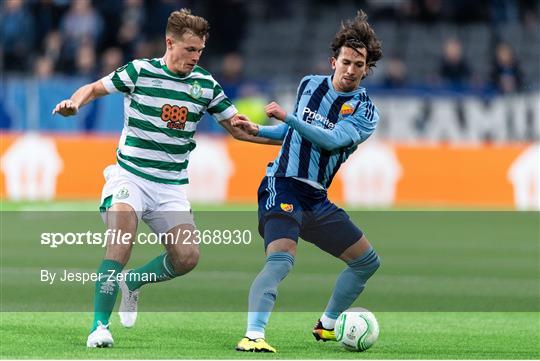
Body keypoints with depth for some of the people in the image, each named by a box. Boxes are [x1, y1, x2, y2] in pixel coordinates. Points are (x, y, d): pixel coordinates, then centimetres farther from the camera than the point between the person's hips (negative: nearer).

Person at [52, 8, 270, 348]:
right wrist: (75, 102, -18)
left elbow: (237, 126, 12)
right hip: (130, 175, -4)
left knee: (187, 257, -12)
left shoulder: (206, 85, 4)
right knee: (121, 246, -25)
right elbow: (94, 88, 4)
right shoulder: (140, 71, -6)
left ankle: (133, 282, 17)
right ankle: (100, 325, -17)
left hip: (172, 185, 4)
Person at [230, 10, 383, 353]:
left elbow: (331, 139, -19)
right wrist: (257, 130, 12)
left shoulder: (365, 111, -1)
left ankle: (328, 325, 29)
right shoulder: (310, 84, 5)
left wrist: (287, 117, -26)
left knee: (368, 262, 8)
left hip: (317, 199, 4)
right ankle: (253, 335, -38)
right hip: (283, 186, -4)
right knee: (281, 258, -29)